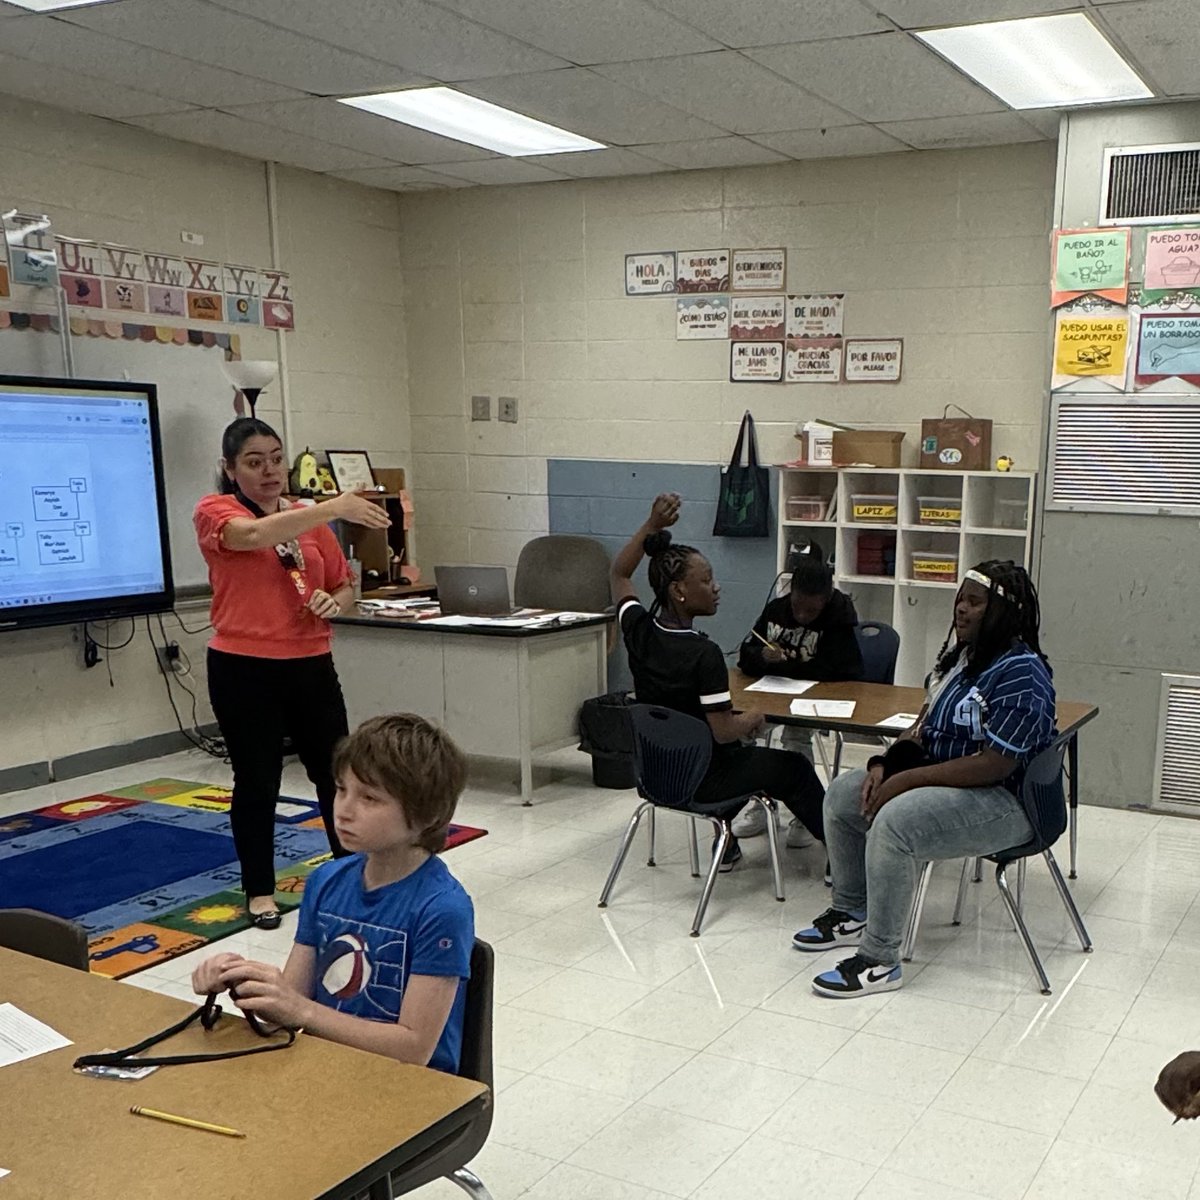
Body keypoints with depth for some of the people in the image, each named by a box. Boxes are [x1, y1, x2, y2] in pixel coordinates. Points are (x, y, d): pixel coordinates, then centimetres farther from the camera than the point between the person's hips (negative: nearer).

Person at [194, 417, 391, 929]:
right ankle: (259, 890, 23)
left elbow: (345, 585, 17)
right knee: (257, 781, 7)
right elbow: (254, 534, -29)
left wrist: (335, 603, -8)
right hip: (243, 670, -4)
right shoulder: (214, 512, -5)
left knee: (336, 772, 8)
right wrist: (333, 508, -38)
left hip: (311, 666, 4)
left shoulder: (310, 518, 9)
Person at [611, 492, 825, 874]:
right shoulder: (704, 655, -29)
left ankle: (726, 842, 42)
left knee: (740, 753, 38)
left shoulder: (640, 631, -11)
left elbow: (620, 574, 7)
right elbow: (723, 730, -26)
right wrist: (754, 719, -5)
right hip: (701, 782, -7)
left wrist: (652, 525, -2)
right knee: (795, 768, 17)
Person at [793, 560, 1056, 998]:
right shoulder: (961, 655, 9)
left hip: (1003, 804, -10)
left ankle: (879, 961, -22)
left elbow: (995, 765, -27)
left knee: (894, 821, -32)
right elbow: (926, 722, 17)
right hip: (943, 778, 10)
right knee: (842, 793, 5)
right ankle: (852, 913, 20)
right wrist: (887, 765, -2)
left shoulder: (1021, 675, -21)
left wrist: (906, 779, -24)